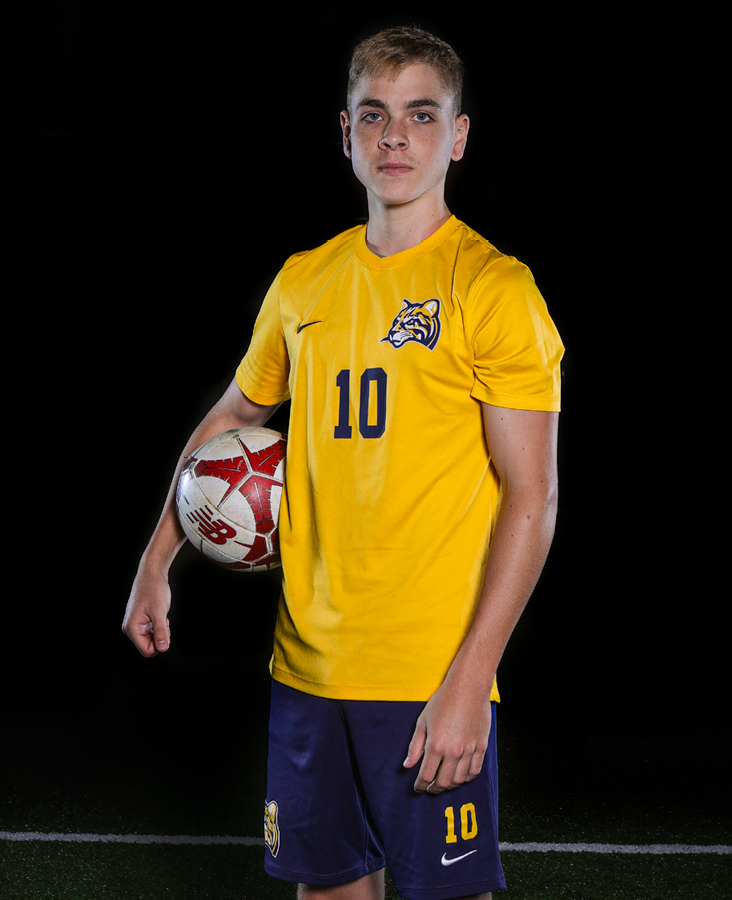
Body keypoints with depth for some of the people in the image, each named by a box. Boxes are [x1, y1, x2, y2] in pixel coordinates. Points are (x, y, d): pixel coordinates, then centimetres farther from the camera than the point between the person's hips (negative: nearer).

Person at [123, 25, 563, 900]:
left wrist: (469, 680, -18)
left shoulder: (493, 286, -9)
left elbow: (531, 498, -13)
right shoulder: (303, 282, 8)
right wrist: (155, 563, 18)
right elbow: (231, 418, 24)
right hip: (306, 662, 5)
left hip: (434, 677, -5)